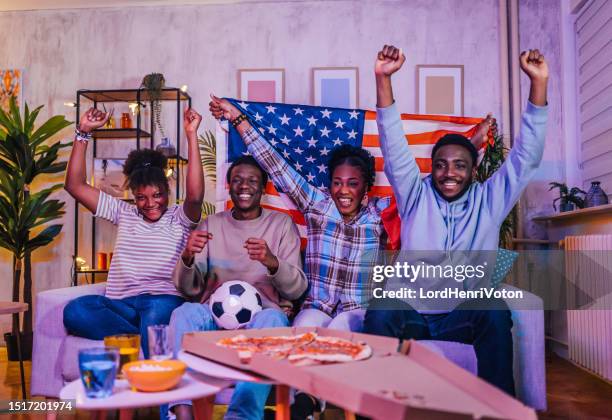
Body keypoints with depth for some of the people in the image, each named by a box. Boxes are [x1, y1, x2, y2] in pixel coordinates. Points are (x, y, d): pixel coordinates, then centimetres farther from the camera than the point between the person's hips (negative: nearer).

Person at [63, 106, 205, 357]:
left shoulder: (180, 219, 9)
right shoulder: (124, 213, 20)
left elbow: (195, 195, -15)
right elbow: (75, 185, 14)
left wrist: (191, 135, -18)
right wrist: (83, 133, 6)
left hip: (165, 300, -4)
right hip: (120, 303, 4)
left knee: (158, 309, -40)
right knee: (74, 311, -27)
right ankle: (141, 339, -26)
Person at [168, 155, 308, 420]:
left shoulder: (281, 224, 10)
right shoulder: (211, 224, 15)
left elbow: (297, 289, 0)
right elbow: (189, 288, 7)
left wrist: (272, 262, -22)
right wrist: (187, 256, -16)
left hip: (263, 312, -2)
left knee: (272, 319, -36)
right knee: (183, 312, -30)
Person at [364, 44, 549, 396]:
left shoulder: (489, 201, 7)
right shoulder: (416, 197, 6)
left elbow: (526, 156, 1)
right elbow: (394, 149, -4)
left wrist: (539, 83, -8)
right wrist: (384, 79, -16)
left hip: (464, 317, 1)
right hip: (410, 314, 0)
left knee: (495, 311, -31)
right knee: (380, 313, -32)